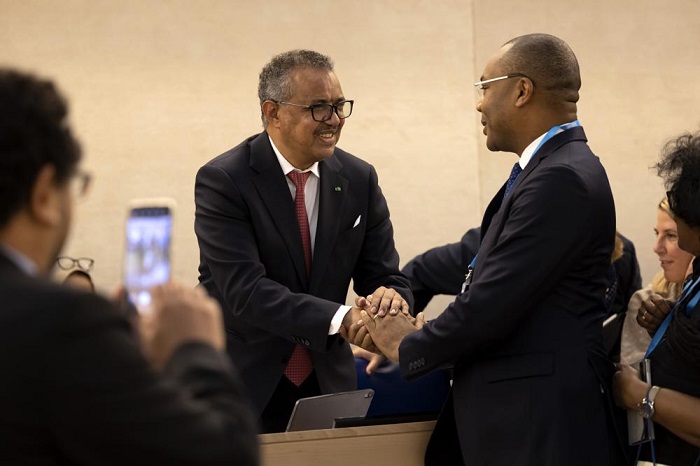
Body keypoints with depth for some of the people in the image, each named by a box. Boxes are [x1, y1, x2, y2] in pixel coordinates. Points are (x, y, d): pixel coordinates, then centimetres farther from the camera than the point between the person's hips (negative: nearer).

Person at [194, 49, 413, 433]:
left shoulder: (359, 179, 0)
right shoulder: (222, 181, -15)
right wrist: (342, 318, -36)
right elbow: (244, 289, -24)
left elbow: (384, 274, 1)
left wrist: (391, 294, -25)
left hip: (327, 384, 4)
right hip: (243, 384, -4)